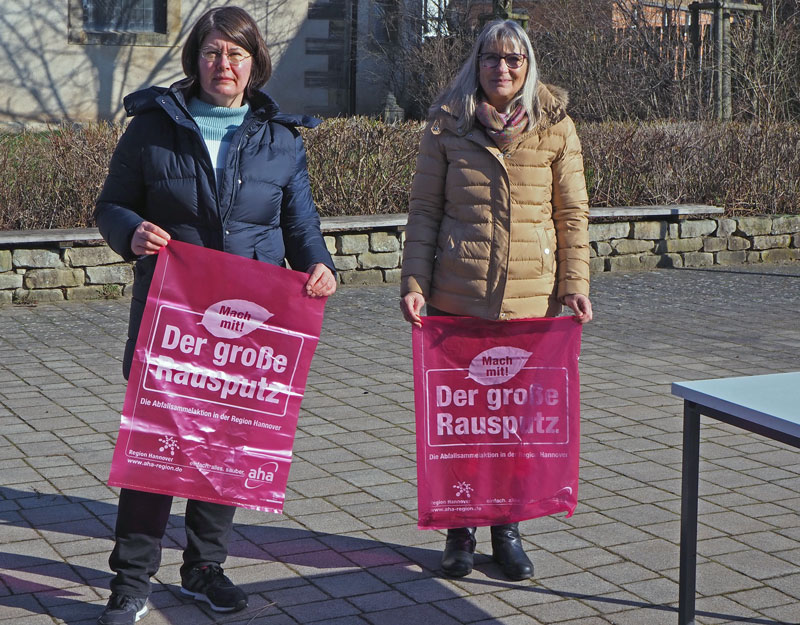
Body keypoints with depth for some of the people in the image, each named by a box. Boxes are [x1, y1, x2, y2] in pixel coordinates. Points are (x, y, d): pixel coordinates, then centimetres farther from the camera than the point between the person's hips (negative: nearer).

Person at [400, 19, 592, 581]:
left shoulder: (556, 127, 4)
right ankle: (460, 529, 21)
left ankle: (507, 528, 23)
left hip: (531, 300, 0)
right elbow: (424, 209, 3)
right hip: (457, 297, 0)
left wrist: (575, 284, -3)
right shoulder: (447, 124, 3)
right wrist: (414, 282, -4)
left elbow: (572, 212, 5)